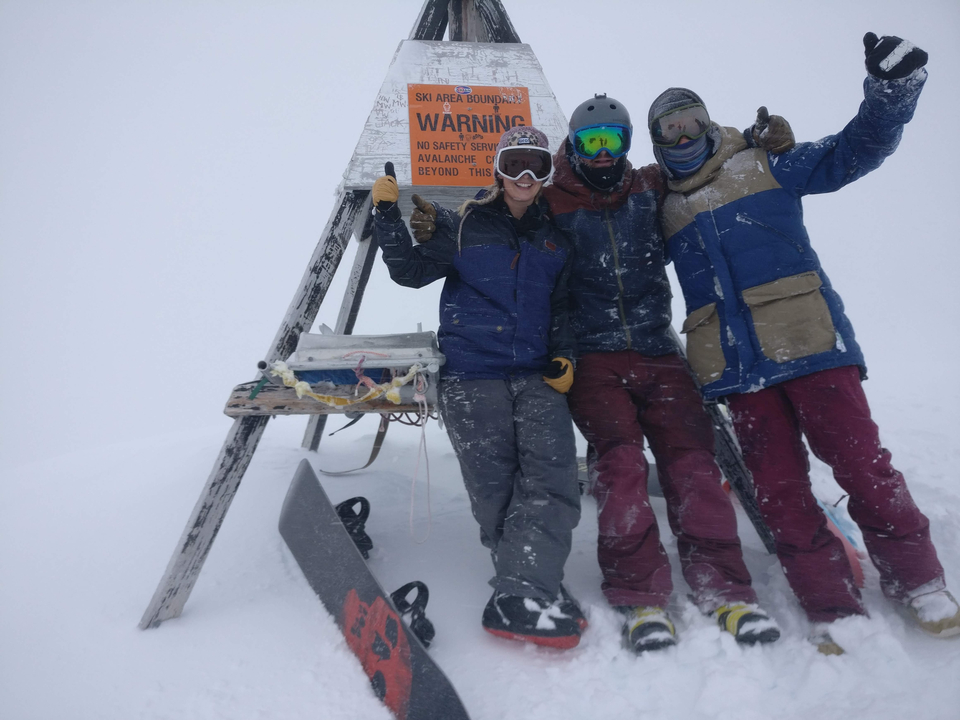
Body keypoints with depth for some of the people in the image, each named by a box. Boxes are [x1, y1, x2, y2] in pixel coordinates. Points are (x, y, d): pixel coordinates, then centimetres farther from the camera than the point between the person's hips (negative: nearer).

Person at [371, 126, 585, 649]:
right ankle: (532, 583, 3)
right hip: (471, 375, -2)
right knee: (495, 488, -7)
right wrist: (388, 215, -4)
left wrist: (564, 356, 7)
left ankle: (521, 597, -20)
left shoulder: (556, 239, 17)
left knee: (552, 477, -16)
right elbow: (411, 271, 6)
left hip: (535, 376, 3)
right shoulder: (466, 226, 8)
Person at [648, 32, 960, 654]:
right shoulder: (663, 209, 18)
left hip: (809, 339, -2)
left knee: (860, 460, -4)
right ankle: (834, 607, 10)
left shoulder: (764, 166, 10)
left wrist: (891, 91, -11)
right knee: (778, 485, 1)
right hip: (737, 363, 3)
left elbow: (853, 152, 5)